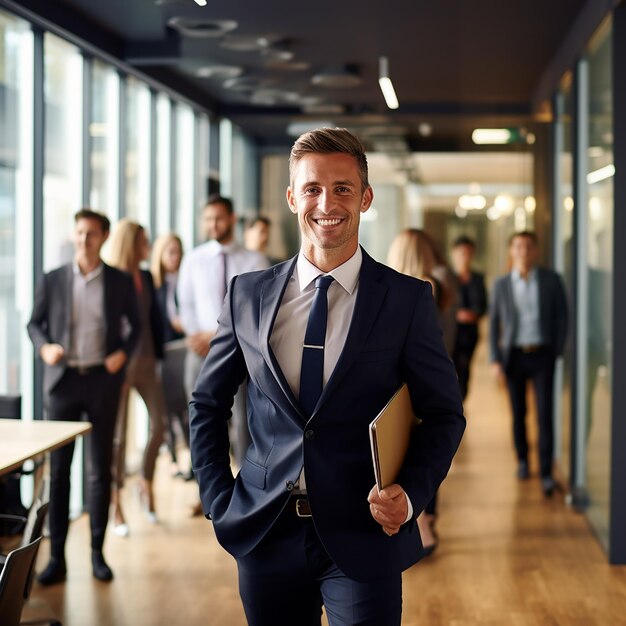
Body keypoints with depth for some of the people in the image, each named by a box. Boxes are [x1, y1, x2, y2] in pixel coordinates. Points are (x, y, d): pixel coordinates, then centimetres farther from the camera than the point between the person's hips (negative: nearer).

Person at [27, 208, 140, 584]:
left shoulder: (120, 281, 3)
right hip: (63, 380, 0)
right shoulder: (52, 281, 3)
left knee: (101, 468, 5)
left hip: (103, 380, 0)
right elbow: (35, 323, 10)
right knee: (58, 469, 1)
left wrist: (123, 353, -6)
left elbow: (135, 324, 11)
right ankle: (57, 557, 6)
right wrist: (44, 347, -10)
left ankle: (98, 553, 15)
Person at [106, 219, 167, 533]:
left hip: (146, 360, 6)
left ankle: (146, 484, 27)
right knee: (118, 434, 0)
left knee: (159, 424, 5)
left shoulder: (146, 277, 8)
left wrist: (158, 354, 8)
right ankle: (116, 505, 10)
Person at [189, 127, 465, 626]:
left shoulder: (408, 299, -4)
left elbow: (443, 413, 2)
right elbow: (207, 404, 12)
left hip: (363, 538, -2)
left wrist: (411, 495, -13)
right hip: (265, 534, 3)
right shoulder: (249, 295, 3)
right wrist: (218, 500, 4)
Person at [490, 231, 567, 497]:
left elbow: (562, 316, 4)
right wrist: (495, 360, 0)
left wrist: (558, 351, -2)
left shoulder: (551, 280, -1)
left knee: (545, 413, -8)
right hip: (514, 355, 2)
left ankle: (546, 473, -6)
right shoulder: (501, 284, 3)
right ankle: (522, 460, 28)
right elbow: (494, 323, 6)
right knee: (518, 413, 9)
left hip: (542, 355, -1)